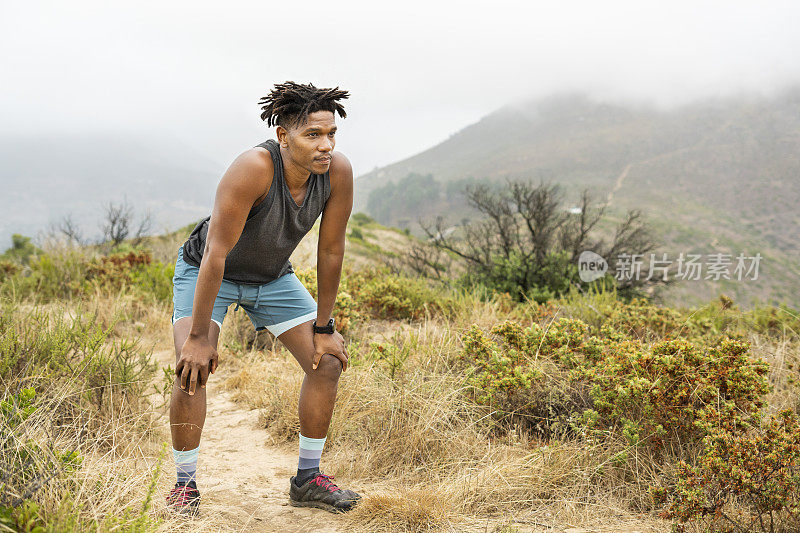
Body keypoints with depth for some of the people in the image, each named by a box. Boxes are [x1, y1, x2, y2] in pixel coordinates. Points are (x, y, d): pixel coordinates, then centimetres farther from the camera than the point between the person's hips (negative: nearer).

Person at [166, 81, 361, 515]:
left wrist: (324, 327, -7)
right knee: (192, 367, -23)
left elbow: (331, 251, -12)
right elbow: (216, 253, -35)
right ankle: (185, 484, -2)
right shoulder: (253, 168, -38)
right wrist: (199, 337, -33)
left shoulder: (338, 172, -24)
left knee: (329, 361, -3)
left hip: (273, 276, 5)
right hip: (205, 270, -5)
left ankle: (307, 479, 11)